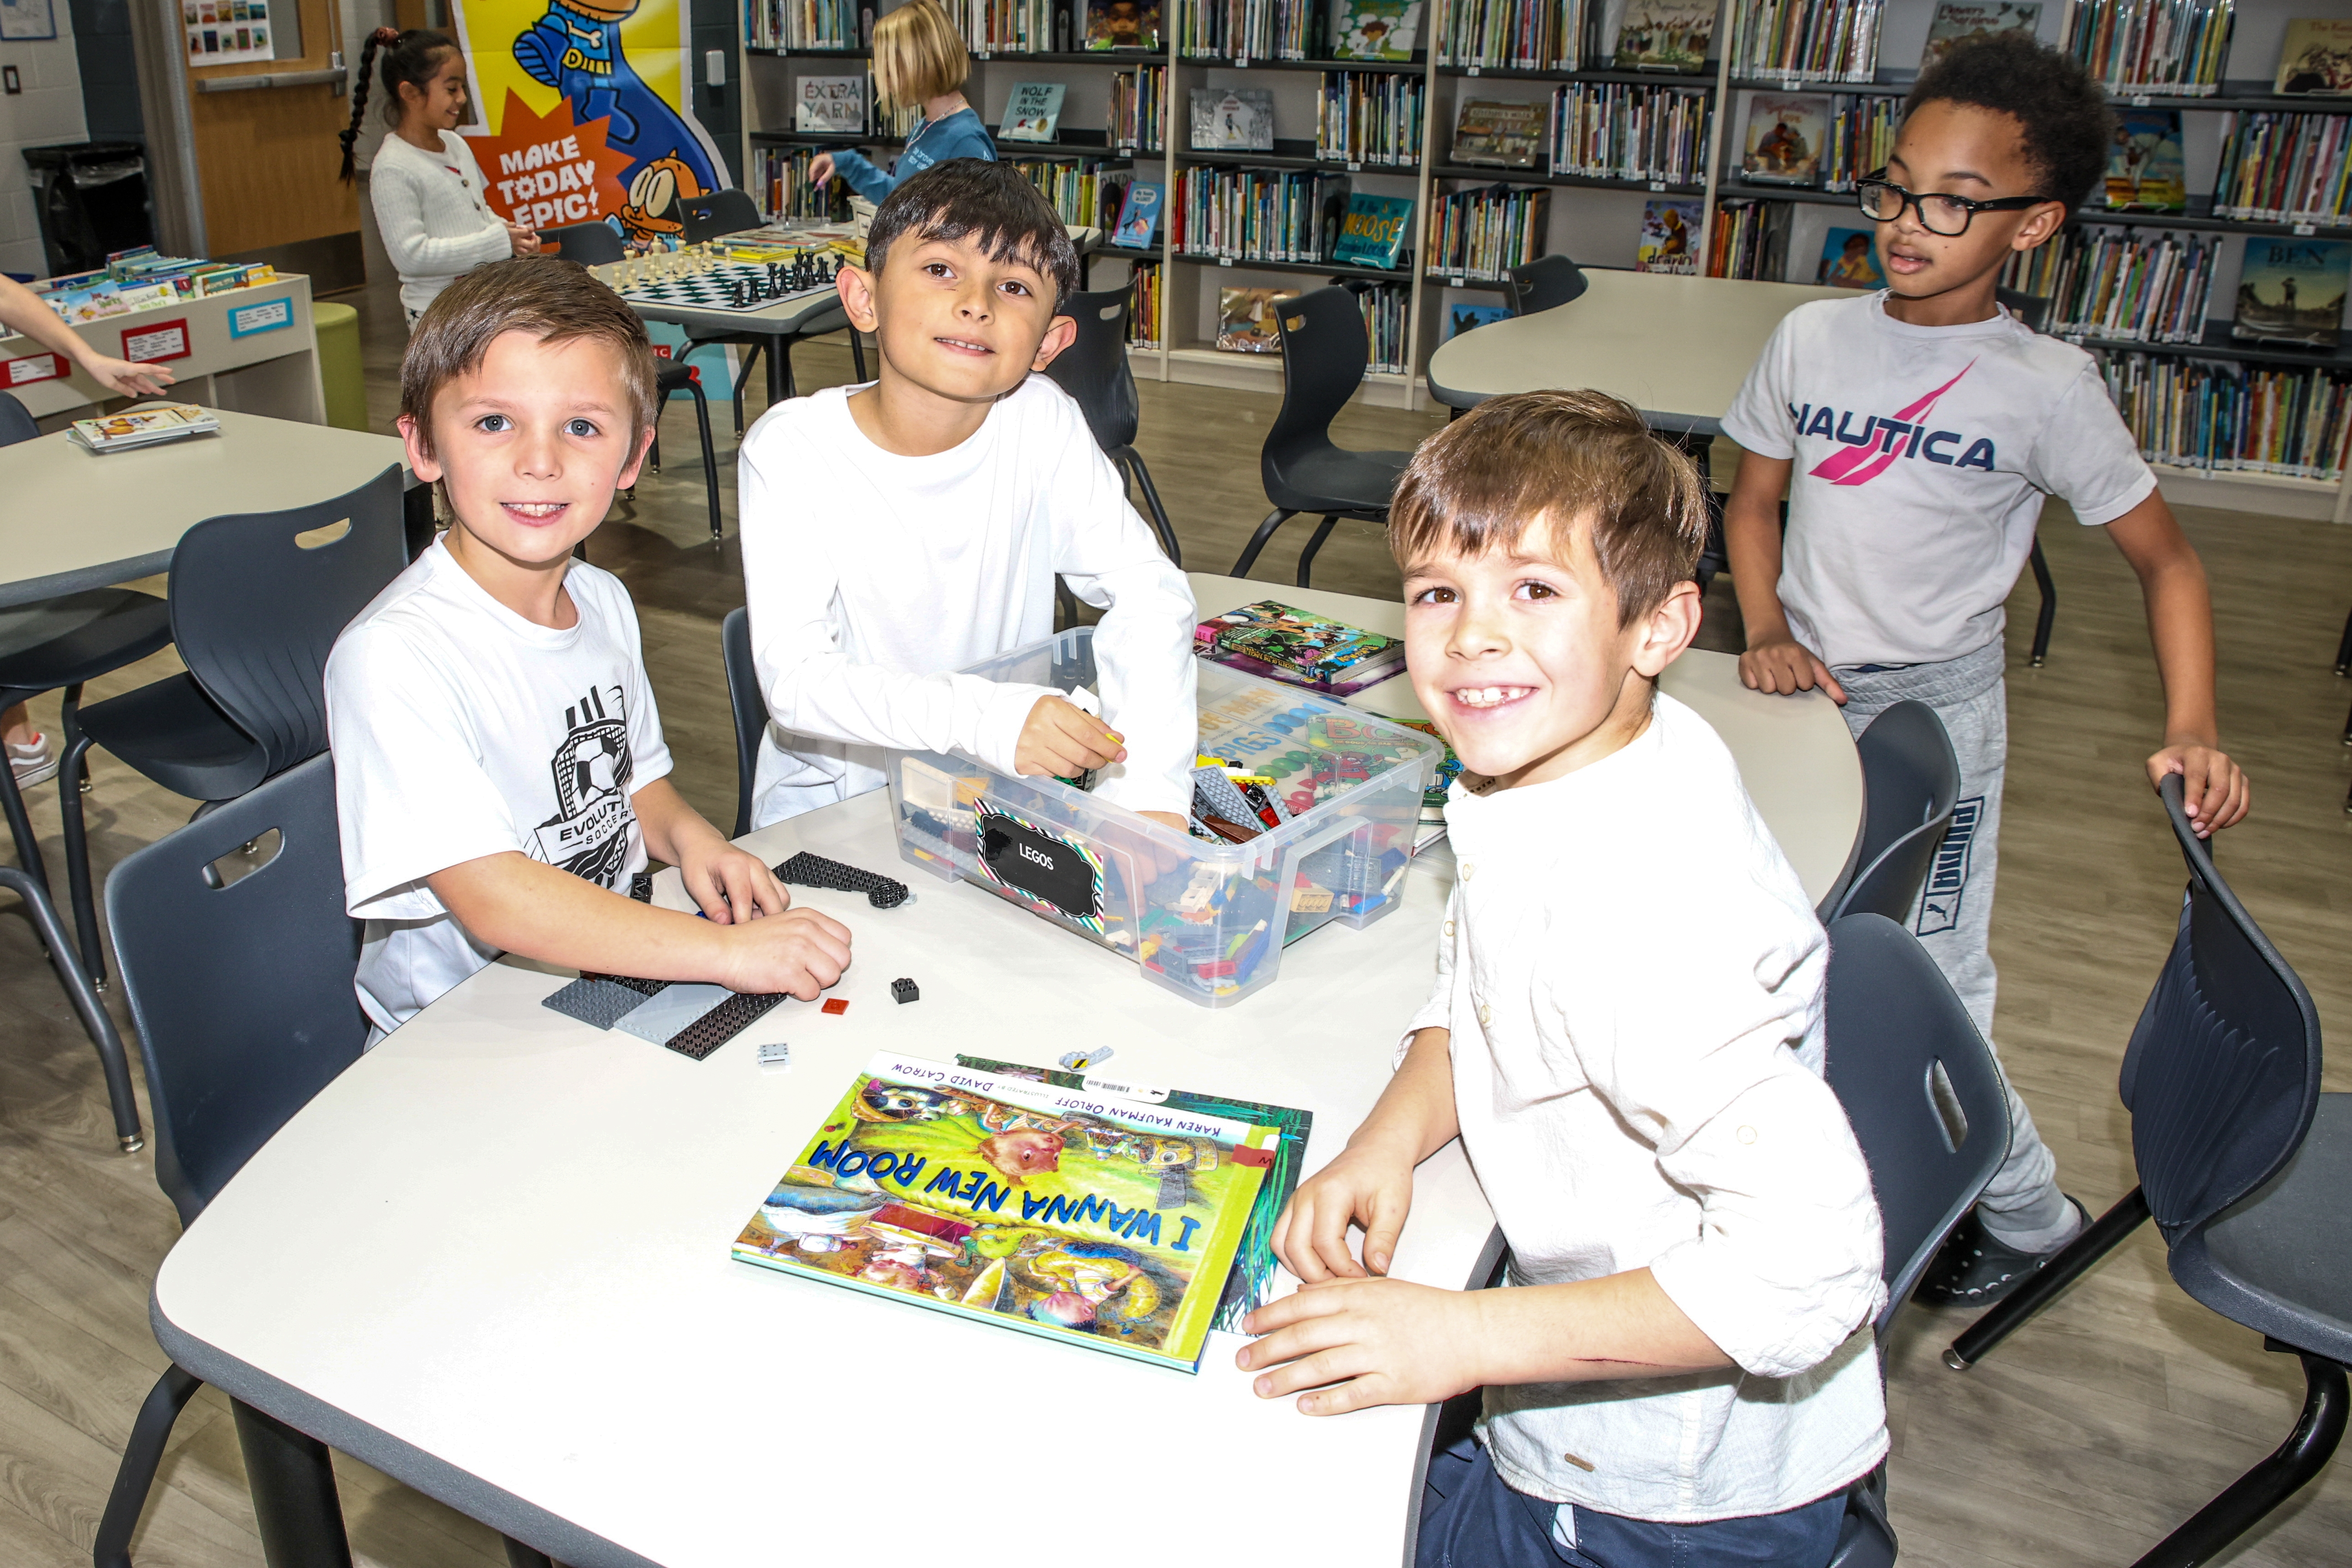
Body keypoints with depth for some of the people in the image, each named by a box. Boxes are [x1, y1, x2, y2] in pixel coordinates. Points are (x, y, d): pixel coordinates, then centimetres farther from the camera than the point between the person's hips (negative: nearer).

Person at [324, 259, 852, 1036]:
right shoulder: (392, 654, -21)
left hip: (616, 980, 7)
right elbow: (491, 898, -26)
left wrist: (688, 834, -4)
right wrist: (727, 951, -30)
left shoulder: (603, 601, 4)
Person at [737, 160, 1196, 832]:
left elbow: (1147, 589, -13)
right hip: (835, 801, -1)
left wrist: (1146, 780, -30)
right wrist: (983, 716, -41)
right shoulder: (791, 448, -16)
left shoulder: (1041, 422, -9)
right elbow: (794, 678, -24)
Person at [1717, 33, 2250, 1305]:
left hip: (1935, 709, -4)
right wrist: (1766, 632, -5)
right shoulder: (1813, 340, 1)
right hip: (1805, 696, 4)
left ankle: (2027, 1212, 24)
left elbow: (2165, 556, -1)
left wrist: (2191, 728, -13)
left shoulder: (2045, 388, -8)